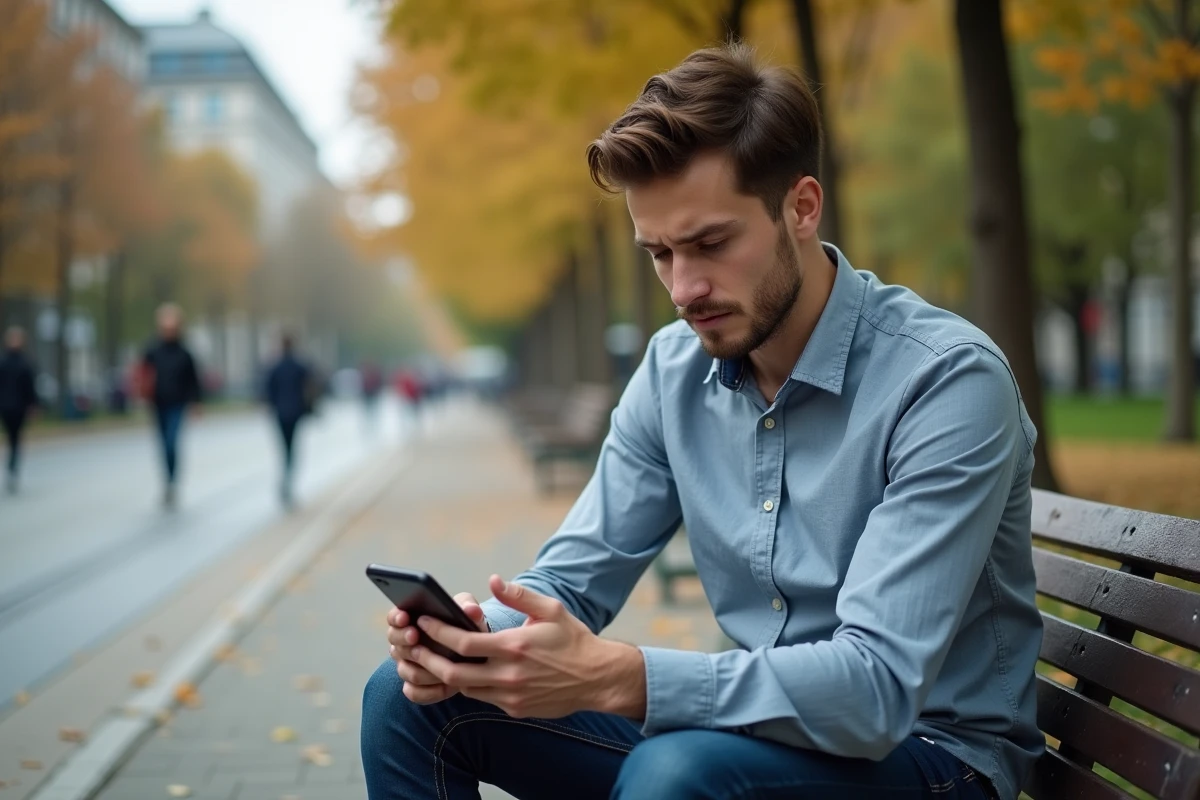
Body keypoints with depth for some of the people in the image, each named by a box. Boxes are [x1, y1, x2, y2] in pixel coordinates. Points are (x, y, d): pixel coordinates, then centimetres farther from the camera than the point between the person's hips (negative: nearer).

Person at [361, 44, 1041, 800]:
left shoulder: (948, 381, -22)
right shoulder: (676, 369, -1)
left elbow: (875, 687, -29)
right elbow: (575, 576, 3)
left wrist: (614, 677, -40)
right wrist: (478, 633, -21)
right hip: (755, 721, 6)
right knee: (411, 701, -5)